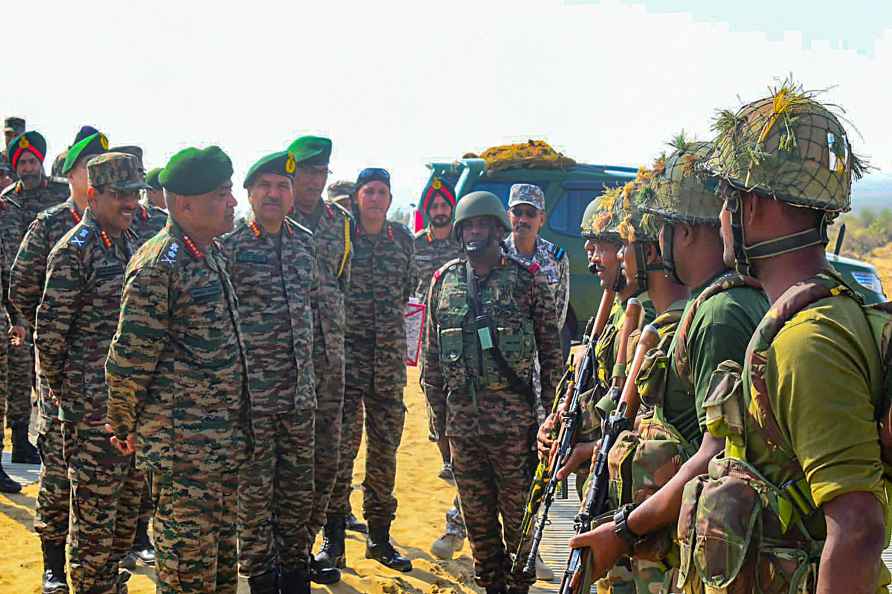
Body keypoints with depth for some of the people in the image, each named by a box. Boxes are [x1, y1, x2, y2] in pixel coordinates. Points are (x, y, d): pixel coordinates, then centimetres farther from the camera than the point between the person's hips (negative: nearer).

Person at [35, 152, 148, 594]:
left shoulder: (129, 244, 12)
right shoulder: (74, 251, -13)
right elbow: (49, 333, -13)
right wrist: (63, 390, -5)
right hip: (93, 408, -8)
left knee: (127, 507, 16)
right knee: (95, 512, 1)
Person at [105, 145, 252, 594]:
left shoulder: (211, 256, 12)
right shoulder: (159, 266, -18)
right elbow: (129, 359, -16)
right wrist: (123, 426, -5)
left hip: (223, 438, 9)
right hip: (181, 443, -9)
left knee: (221, 545, 17)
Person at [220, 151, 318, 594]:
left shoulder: (306, 242, 9)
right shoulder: (229, 246, -9)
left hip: (300, 391, 5)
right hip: (251, 392, -5)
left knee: (298, 489, 13)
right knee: (254, 490, 5)